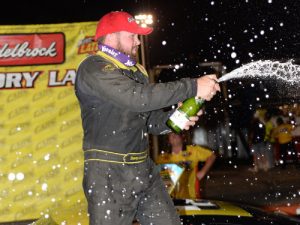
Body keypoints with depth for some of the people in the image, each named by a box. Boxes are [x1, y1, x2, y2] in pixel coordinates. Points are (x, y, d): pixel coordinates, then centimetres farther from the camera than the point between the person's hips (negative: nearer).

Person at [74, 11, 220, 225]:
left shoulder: (137, 71, 15)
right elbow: (135, 97, -27)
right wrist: (192, 87, -25)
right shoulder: (94, 68, -12)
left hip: (144, 169, 8)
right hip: (109, 175, -8)